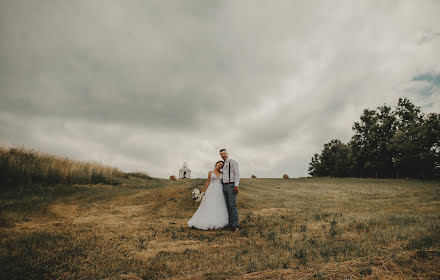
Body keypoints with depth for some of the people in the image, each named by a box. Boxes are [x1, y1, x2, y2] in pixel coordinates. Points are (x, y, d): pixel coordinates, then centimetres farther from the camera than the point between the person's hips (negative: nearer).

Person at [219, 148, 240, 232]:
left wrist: (236, 185, -21)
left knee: (233, 205, -13)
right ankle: (230, 223, 11)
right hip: (225, 187, 8)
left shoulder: (233, 162, -4)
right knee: (228, 206, 7)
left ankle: (235, 225, -10)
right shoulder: (224, 165, 20)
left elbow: (237, 173, -12)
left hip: (232, 186, -8)